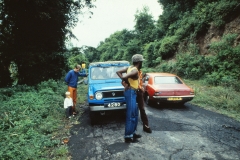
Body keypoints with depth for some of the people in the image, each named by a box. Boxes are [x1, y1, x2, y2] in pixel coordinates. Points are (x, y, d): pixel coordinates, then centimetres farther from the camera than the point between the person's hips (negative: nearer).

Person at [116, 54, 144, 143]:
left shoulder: (130, 68, 11)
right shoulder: (135, 70, -17)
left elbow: (118, 72, 11)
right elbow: (124, 77, -32)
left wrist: (124, 80, 1)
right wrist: (127, 83, -12)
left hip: (131, 92, 10)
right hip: (131, 92, -10)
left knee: (135, 114, 18)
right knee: (131, 115, -4)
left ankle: (132, 133, 28)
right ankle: (128, 136, 4)